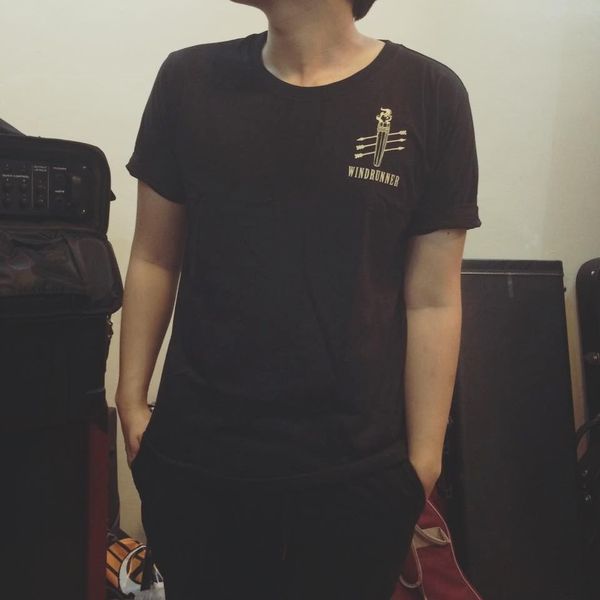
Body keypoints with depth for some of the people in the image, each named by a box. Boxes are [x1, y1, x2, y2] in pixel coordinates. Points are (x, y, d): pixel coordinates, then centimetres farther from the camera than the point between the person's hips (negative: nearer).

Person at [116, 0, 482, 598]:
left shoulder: (429, 96, -6)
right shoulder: (188, 79, 1)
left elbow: (431, 300, -4)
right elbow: (154, 258, 6)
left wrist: (423, 461, -2)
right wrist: (131, 402, 4)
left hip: (357, 471, -1)